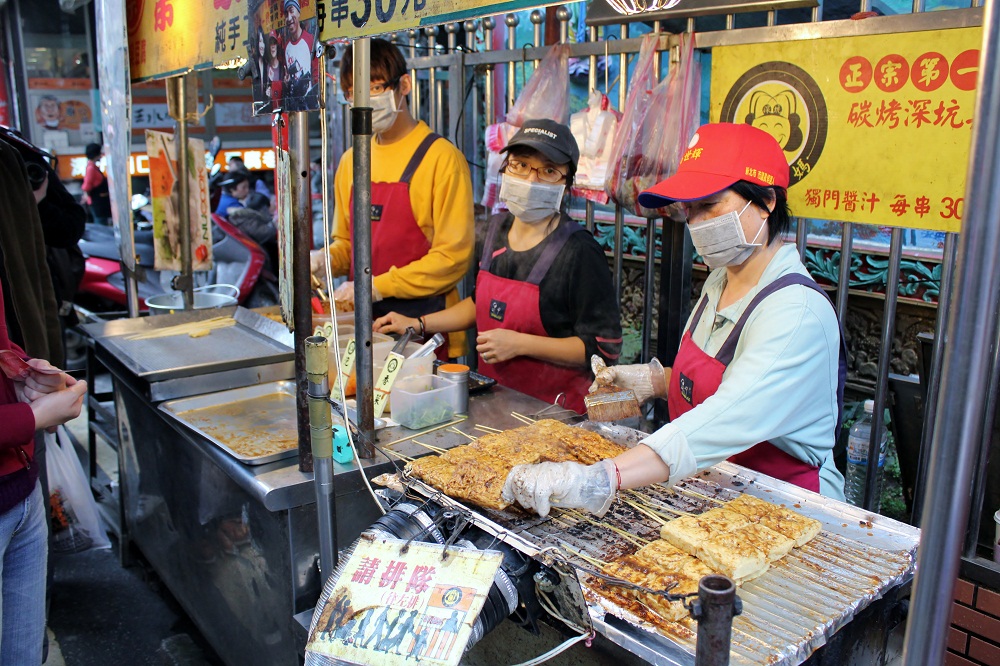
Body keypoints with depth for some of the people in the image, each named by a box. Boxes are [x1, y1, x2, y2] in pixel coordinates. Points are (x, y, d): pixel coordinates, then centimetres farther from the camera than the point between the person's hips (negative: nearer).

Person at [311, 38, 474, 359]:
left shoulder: (441, 157, -9)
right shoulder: (352, 161, 12)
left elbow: (453, 255, -14)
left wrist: (378, 286, -17)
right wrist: (324, 259, -1)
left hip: (424, 323, -5)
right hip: (364, 320, 5)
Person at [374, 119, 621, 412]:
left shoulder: (578, 252, -13)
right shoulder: (498, 228, 10)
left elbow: (605, 348, -14)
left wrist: (519, 344, -17)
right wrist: (418, 324, 20)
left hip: (552, 409, -5)